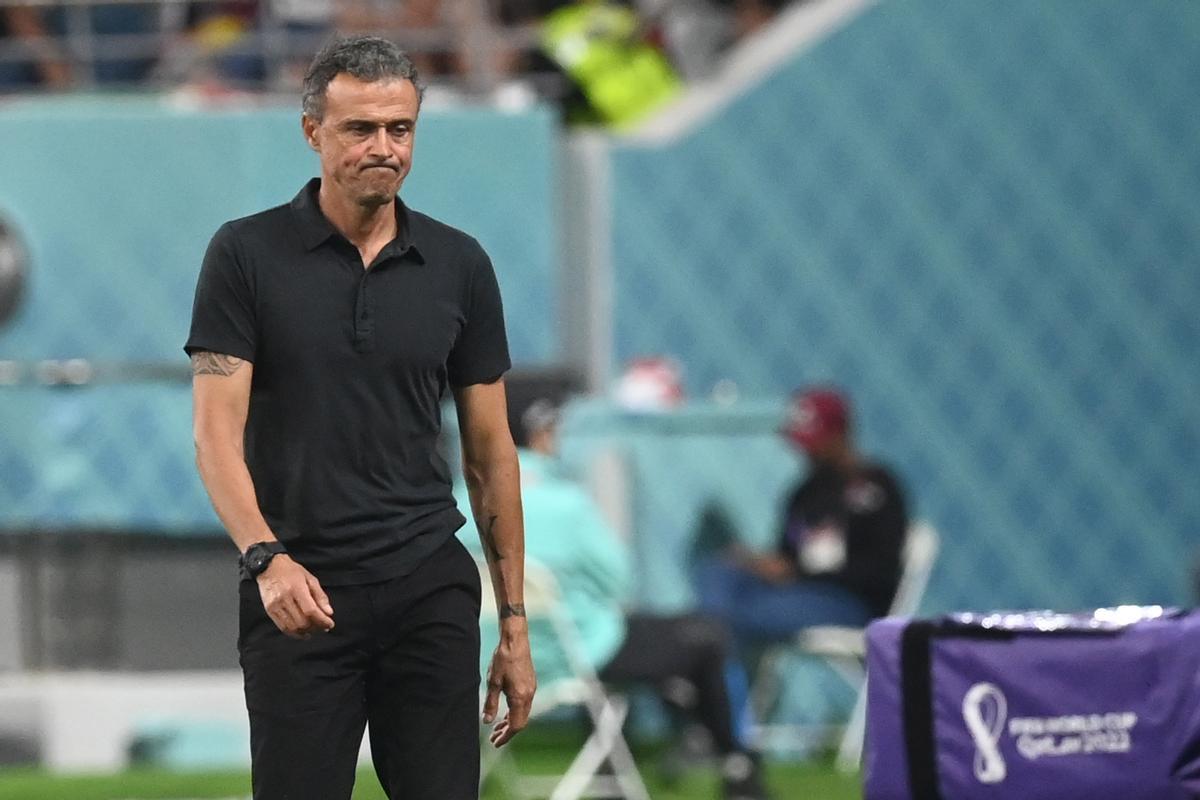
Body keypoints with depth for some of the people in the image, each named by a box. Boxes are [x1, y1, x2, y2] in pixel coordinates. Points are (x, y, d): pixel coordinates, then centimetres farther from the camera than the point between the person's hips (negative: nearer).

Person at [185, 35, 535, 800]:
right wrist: (265, 557, -28)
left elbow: (489, 450, 9)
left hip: (430, 592, 3)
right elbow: (218, 431, -10)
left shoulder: (459, 266, 5)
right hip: (300, 595, -3)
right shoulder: (247, 255, -4)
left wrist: (514, 619, 6)